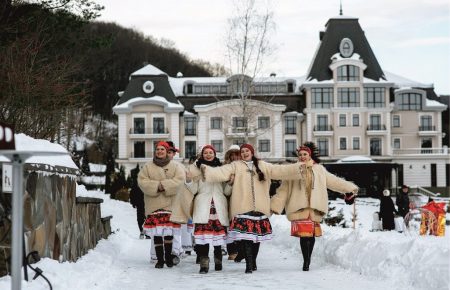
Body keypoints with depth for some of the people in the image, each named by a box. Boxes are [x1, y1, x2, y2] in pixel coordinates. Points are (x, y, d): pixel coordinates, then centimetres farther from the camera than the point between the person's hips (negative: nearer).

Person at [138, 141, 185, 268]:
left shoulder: (175, 166, 8)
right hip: (153, 204, 1)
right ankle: (160, 259, 5)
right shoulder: (148, 167, 10)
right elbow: (142, 181, -2)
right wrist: (156, 187, -17)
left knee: (169, 231, -1)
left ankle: (168, 257, 10)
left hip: (170, 204, 0)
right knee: (156, 232, -2)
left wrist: (165, 185, -19)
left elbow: (179, 180, -6)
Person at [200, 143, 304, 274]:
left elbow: (280, 170, 12)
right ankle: (249, 264, -8)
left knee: (257, 235, 7)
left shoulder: (263, 166, 16)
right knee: (246, 236, -10)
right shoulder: (236, 166, 8)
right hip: (243, 207, -3)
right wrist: (206, 170, -24)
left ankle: (253, 262, 22)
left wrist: (299, 168, 5)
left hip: (259, 207, 3)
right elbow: (221, 172, -6)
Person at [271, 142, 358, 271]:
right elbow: (283, 190, 5)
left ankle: (308, 260, 21)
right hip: (299, 208, -3)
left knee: (311, 234, 6)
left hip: (314, 208, 3)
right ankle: (306, 261, -7)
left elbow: (334, 181, 20)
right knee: (304, 234, -12)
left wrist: (350, 187, 18)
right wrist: (275, 206, 0)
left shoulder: (319, 169, 14)